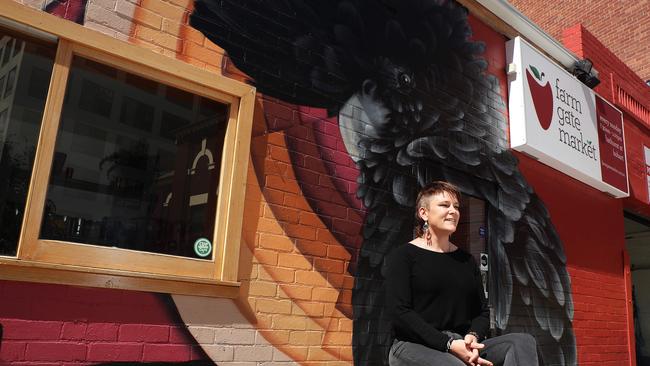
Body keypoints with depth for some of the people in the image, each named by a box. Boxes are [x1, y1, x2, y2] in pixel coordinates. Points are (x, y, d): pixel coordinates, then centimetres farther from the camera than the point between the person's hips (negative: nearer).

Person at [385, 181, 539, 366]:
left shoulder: (467, 260, 18)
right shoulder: (403, 255, 1)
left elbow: (482, 311, 15)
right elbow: (400, 312, -10)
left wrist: (473, 336, -9)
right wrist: (449, 343, -18)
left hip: (462, 348, 7)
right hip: (415, 346, -6)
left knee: (523, 342, -19)